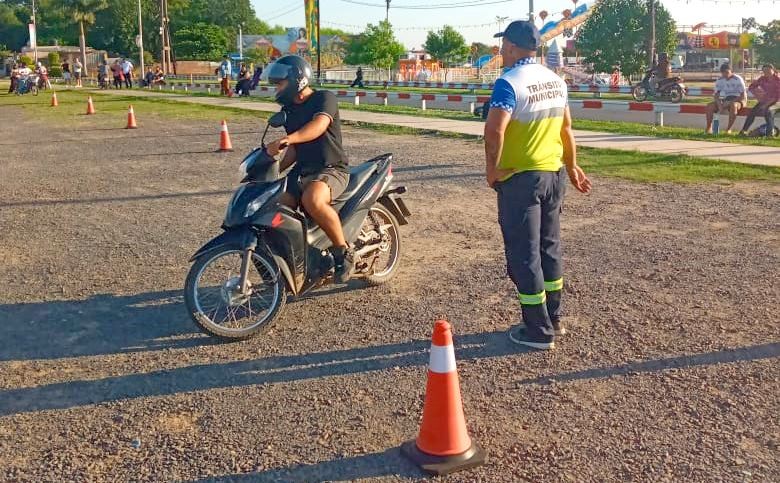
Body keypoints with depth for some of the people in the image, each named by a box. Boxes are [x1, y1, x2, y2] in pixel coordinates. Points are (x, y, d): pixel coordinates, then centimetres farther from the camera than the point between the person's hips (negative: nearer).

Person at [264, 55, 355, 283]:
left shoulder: (324, 98, -8)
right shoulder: (288, 110, 15)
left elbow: (318, 126, -30)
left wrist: (285, 139, -45)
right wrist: (276, 169, 2)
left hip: (331, 169, -8)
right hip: (302, 170, 8)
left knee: (312, 200, -38)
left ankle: (344, 251, -19)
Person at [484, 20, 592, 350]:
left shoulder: (509, 82, -16)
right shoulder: (556, 80, 8)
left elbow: (495, 130, -29)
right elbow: (566, 129, 16)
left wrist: (491, 168, -16)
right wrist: (571, 166, 26)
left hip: (520, 178, -8)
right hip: (554, 175, 8)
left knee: (524, 255, 1)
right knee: (549, 248, 17)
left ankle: (539, 331, 8)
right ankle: (554, 319, 28)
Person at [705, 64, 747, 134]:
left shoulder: (738, 79, -12)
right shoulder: (719, 81, 3)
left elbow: (743, 96, -16)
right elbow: (716, 95, 2)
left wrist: (729, 103, -24)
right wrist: (719, 104, -20)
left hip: (738, 100, -5)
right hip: (725, 100, 5)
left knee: (733, 105, -41)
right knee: (710, 105, -18)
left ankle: (729, 129, -35)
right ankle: (709, 127, -12)